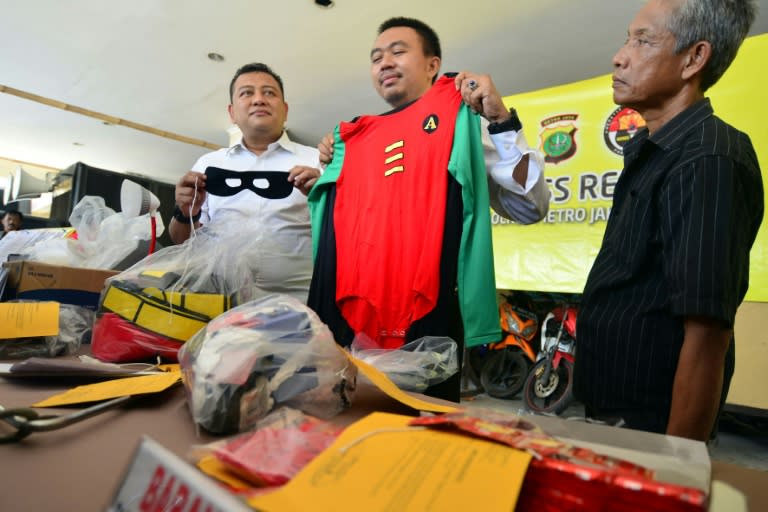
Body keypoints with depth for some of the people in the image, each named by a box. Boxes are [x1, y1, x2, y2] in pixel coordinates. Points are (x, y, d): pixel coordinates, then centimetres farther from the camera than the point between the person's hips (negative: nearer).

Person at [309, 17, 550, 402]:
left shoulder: (458, 121, 5)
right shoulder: (356, 139, 17)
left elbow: (530, 207, -4)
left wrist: (502, 120, -10)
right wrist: (326, 171, 13)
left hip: (425, 319, -4)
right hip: (345, 319, 5)